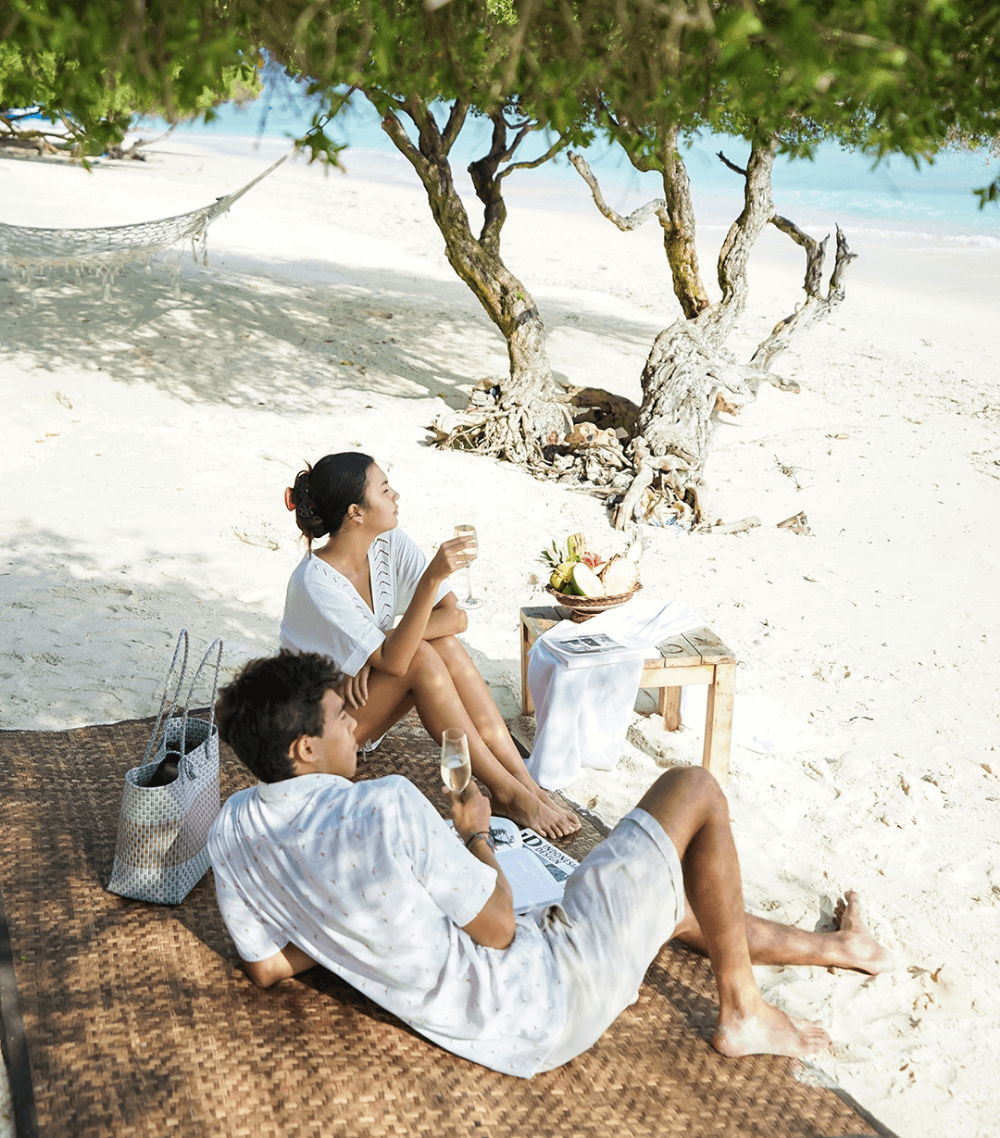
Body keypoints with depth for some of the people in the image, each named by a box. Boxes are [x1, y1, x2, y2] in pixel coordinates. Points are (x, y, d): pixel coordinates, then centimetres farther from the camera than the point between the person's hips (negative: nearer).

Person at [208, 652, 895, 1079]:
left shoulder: (233, 830, -5)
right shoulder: (387, 808, -31)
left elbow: (269, 968, 6)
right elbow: (498, 929, -20)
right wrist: (474, 833, -4)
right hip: (547, 999, -8)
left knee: (677, 899, 28)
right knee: (693, 790, 0)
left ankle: (832, 947, 49)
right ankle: (742, 1012, 14)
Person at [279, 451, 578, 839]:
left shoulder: (392, 545, -9)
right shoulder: (314, 582, -28)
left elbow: (456, 616, -14)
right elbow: (393, 660, -35)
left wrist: (382, 647, -26)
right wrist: (432, 578, -43)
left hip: (368, 697, 6)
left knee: (443, 643, -23)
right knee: (420, 657, -29)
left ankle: (524, 779, -24)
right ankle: (508, 793, -26)